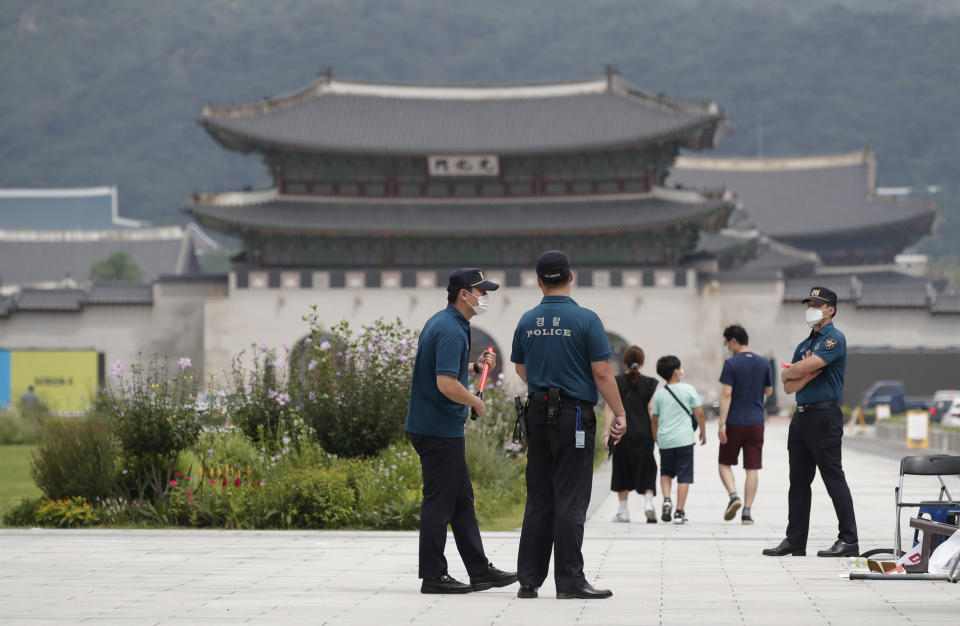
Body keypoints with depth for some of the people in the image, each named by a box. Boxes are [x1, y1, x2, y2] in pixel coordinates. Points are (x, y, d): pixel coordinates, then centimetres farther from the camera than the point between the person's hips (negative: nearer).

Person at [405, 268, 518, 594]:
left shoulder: (441, 322, 13)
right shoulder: (451, 331, -19)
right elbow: (447, 384, -28)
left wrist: (475, 367, 14)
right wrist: (477, 402, -12)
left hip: (439, 428, 11)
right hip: (440, 429, -11)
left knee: (462, 501, 13)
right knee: (439, 502, -3)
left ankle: (480, 570, 18)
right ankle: (433, 576, 3)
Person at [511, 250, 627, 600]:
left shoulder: (527, 322, 6)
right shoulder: (585, 320, -9)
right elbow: (602, 373, -12)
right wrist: (619, 414, -3)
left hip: (537, 414, 5)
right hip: (574, 414, -5)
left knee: (538, 500, 8)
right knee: (570, 501, -4)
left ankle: (529, 580, 7)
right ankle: (569, 580, -5)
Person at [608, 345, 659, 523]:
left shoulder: (616, 382, -2)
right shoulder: (650, 383, 0)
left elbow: (610, 408, -6)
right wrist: (655, 434, 6)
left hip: (623, 433, 0)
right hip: (644, 433, 0)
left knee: (622, 470, 10)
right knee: (646, 470, 8)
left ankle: (623, 511, 12)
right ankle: (648, 502, -14)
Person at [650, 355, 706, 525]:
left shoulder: (659, 393, 4)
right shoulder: (688, 390, -3)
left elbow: (654, 419, 9)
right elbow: (699, 413, -3)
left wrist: (656, 438, 23)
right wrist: (703, 433, 12)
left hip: (665, 440, 3)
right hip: (684, 439, -3)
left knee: (666, 472, 20)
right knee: (684, 475, 2)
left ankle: (666, 499, -3)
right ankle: (679, 512, -3)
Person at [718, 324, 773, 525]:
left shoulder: (731, 364, -10)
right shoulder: (763, 364, 4)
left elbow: (726, 394, -14)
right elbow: (768, 391, 15)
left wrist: (722, 423, -14)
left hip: (734, 422, -3)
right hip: (756, 422, 3)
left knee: (725, 463, 12)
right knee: (752, 468, 4)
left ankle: (733, 495, -10)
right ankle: (747, 511, 1)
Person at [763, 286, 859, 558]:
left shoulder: (834, 339, -7)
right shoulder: (804, 345, 19)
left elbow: (808, 367, -19)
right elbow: (789, 387, 11)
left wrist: (789, 372, 1)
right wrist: (809, 373, -8)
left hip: (824, 416, -9)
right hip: (801, 416, 9)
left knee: (833, 479, -7)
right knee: (798, 481, 9)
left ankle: (849, 540, -5)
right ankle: (795, 541, 13)